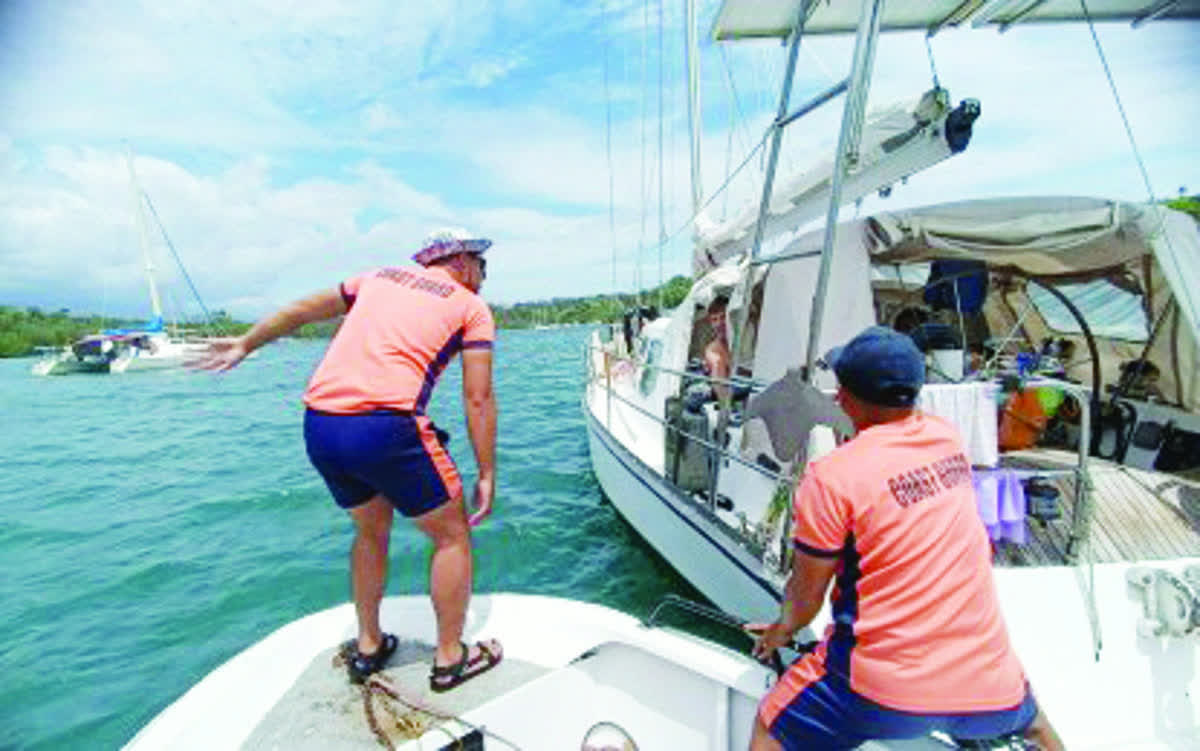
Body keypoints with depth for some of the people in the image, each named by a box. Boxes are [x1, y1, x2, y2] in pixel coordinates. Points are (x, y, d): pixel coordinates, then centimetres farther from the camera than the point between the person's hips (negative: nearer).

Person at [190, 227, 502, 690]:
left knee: (371, 530, 28)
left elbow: (302, 310, 30)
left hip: (318, 423, 7)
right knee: (452, 535, 14)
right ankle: (450, 660, 25)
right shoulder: (472, 307, 9)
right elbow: (478, 399, 1)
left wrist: (246, 344, 42)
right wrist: (487, 474, 6)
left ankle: (368, 647, 40)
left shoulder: (380, 277, 24)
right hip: (386, 425, -6)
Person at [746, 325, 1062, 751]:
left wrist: (781, 632, 13)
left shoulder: (831, 476, -18)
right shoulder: (948, 438, 0)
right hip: (986, 678, 6)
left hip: (886, 688, -5)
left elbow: (806, 593, -7)